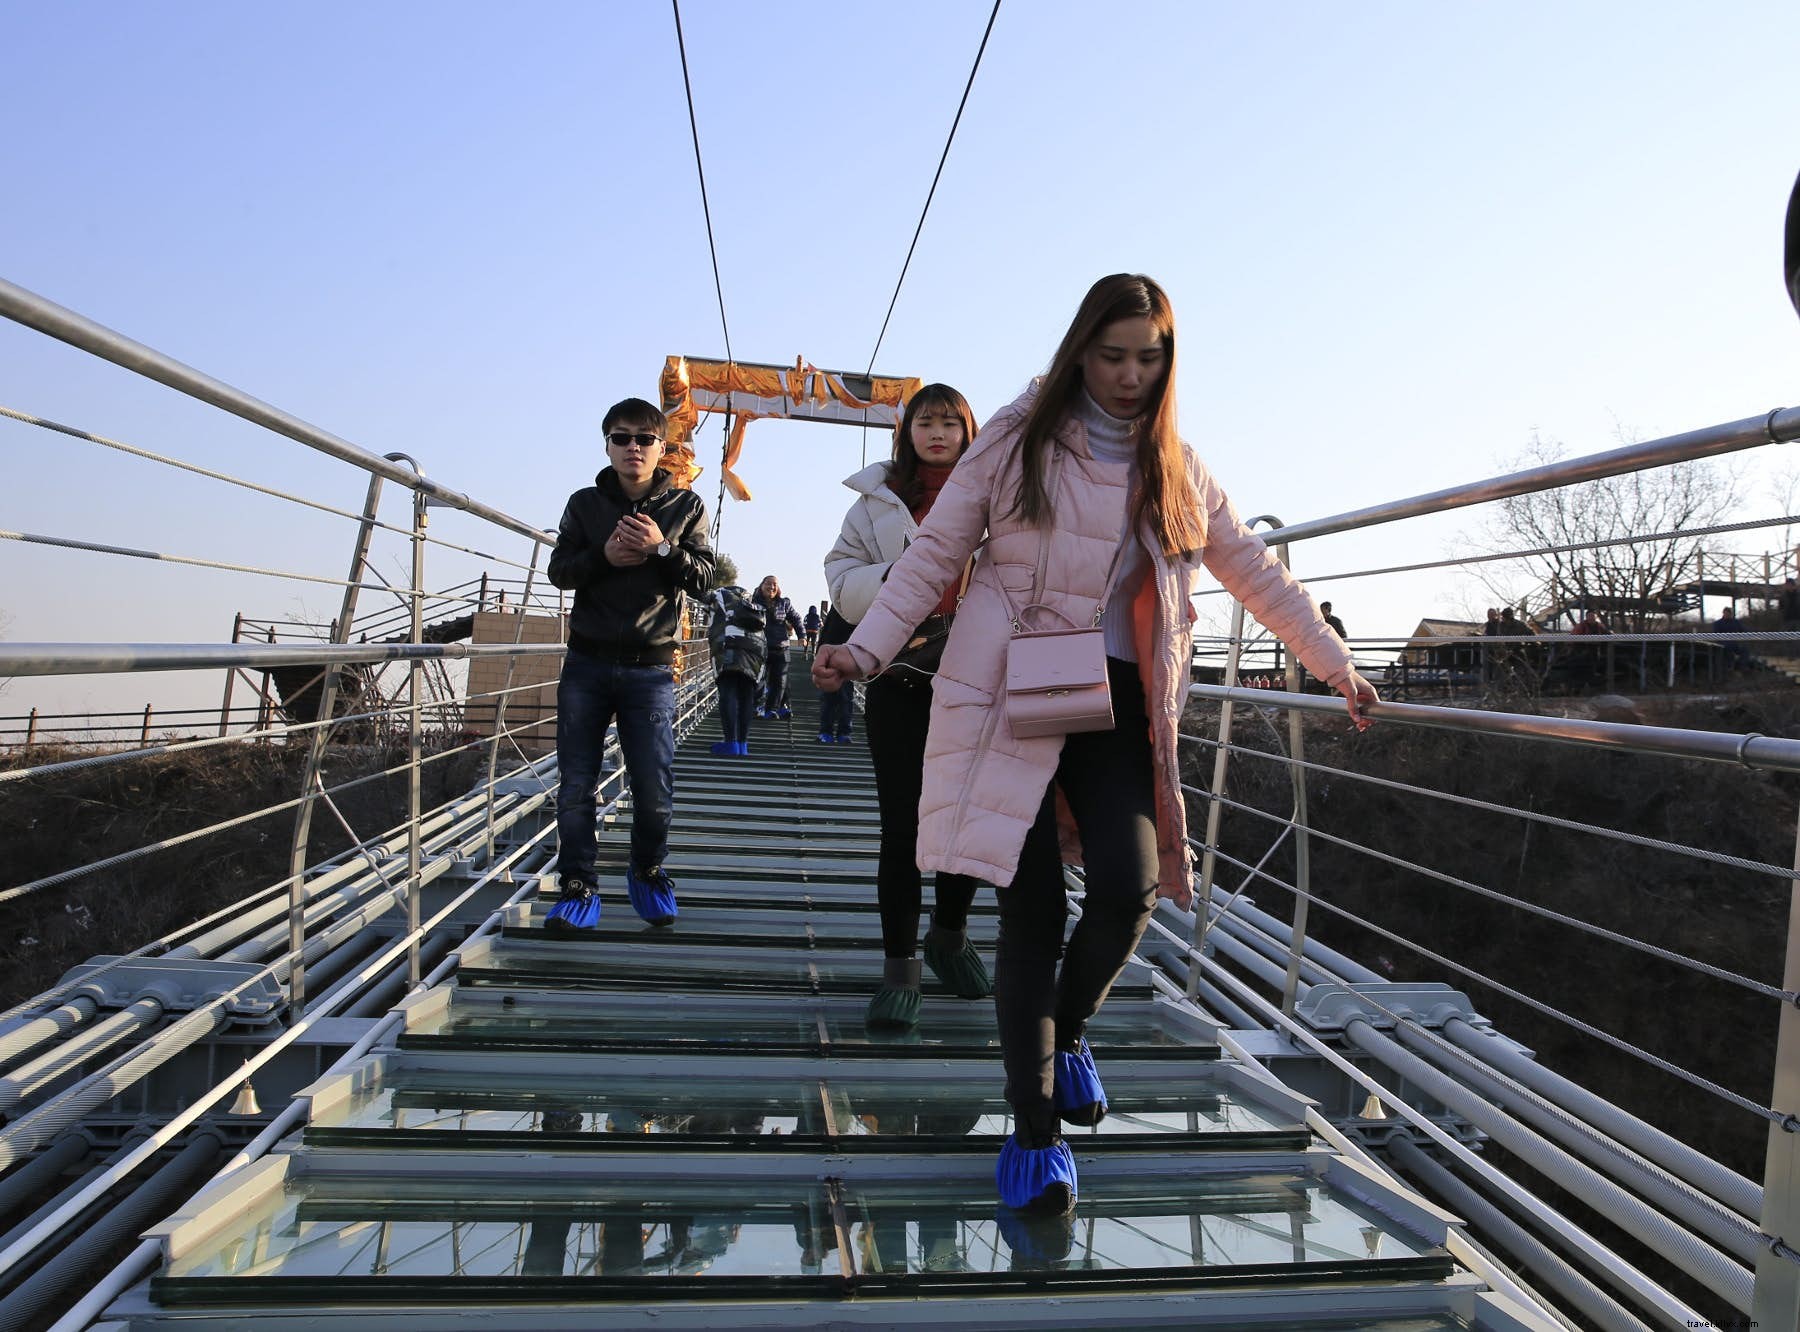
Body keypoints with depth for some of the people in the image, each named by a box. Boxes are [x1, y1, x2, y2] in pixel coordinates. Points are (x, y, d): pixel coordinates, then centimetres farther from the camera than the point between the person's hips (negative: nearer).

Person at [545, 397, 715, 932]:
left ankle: (646, 872, 24)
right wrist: (604, 556, -13)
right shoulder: (584, 503, 9)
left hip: (650, 668, -1)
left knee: (654, 794, -2)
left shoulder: (686, 506, 7)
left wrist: (663, 549, -16)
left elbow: (703, 576, 1)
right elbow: (559, 571, 5)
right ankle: (577, 888, 14)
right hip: (587, 663, 1)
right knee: (576, 787, 1)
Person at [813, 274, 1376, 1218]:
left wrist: (1333, 664, 21)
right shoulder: (1016, 440, 3)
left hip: (1116, 703, 3)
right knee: (1031, 907, -3)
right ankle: (1033, 1129, 13)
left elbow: (1258, 575, 20)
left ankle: (1067, 1028, 17)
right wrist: (865, 648, -7)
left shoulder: (1176, 469, 13)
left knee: (1129, 885, -17)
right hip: (1009, 698, -2)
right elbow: (934, 554, 3)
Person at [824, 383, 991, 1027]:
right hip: (899, 678, 0)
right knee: (903, 825, 0)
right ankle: (900, 964, 12)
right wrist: (893, 578, -13)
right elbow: (843, 582, 6)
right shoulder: (879, 501, 10)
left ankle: (950, 935, 32)